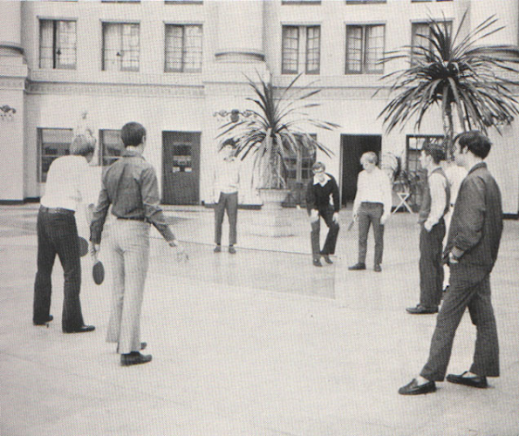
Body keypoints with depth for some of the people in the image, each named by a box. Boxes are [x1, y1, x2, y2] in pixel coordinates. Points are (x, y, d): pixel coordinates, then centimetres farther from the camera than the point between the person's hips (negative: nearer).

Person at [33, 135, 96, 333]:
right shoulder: (81, 163, -4)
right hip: (62, 216, -8)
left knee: (44, 267, 18)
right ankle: (71, 322, 3)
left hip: (43, 212, 8)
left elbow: (51, 190, 18)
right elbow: (84, 196, -10)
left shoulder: (58, 162, 17)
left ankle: (40, 315, 30)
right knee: (72, 270, 0)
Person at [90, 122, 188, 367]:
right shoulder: (144, 169, -11)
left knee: (119, 289, 17)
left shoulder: (111, 170, 9)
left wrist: (94, 239, 19)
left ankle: (121, 339, 31)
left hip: (115, 230, 7)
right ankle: (129, 351, 4)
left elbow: (101, 208, 11)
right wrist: (172, 240, -16)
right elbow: (152, 210, -17)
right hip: (136, 231, -7)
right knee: (133, 292, -1)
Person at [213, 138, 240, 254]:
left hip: (232, 194, 0)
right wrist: (214, 193, 5)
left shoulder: (238, 163, 6)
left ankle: (231, 245, 6)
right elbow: (215, 179, 11)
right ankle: (218, 244, 9)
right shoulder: (219, 162, 4)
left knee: (233, 220, -1)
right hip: (220, 193, 0)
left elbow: (241, 179, 12)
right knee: (218, 219, 0)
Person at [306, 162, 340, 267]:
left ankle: (326, 252, 12)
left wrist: (336, 211, -10)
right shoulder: (311, 184, -27)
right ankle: (316, 258, -13)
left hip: (326, 205, 5)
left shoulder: (331, 180, -16)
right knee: (315, 229, -16)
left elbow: (335, 195, -8)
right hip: (314, 207, -5)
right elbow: (310, 200, -33)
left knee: (335, 226, -3)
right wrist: (313, 211, -53)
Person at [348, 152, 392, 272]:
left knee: (378, 238, 0)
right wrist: (355, 209, 18)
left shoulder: (382, 176, -3)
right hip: (363, 207, 5)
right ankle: (361, 262, 8)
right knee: (362, 236, 3)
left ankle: (377, 264, 8)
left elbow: (387, 195, -5)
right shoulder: (361, 175, 13)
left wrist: (386, 213, -11)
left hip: (377, 207, -5)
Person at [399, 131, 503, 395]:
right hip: (484, 261, 10)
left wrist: (456, 250, -13)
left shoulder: (473, 181, -18)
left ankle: (429, 376, 1)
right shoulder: (489, 179, 13)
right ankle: (480, 372, 23)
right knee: (483, 318, 14)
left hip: (468, 264, -10)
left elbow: (471, 224, -27)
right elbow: (496, 222, 18)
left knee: (447, 320, -5)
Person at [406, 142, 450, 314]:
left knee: (428, 265, -4)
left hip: (431, 227, -10)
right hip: (436, 225, 10)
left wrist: (429, 223, -18)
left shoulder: (435, 177, -17)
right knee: (435, 264, 14)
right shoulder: (438, 175, 14)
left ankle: (427, 304, 1)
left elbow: (439, 204, -23)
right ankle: (434, 301, 23)